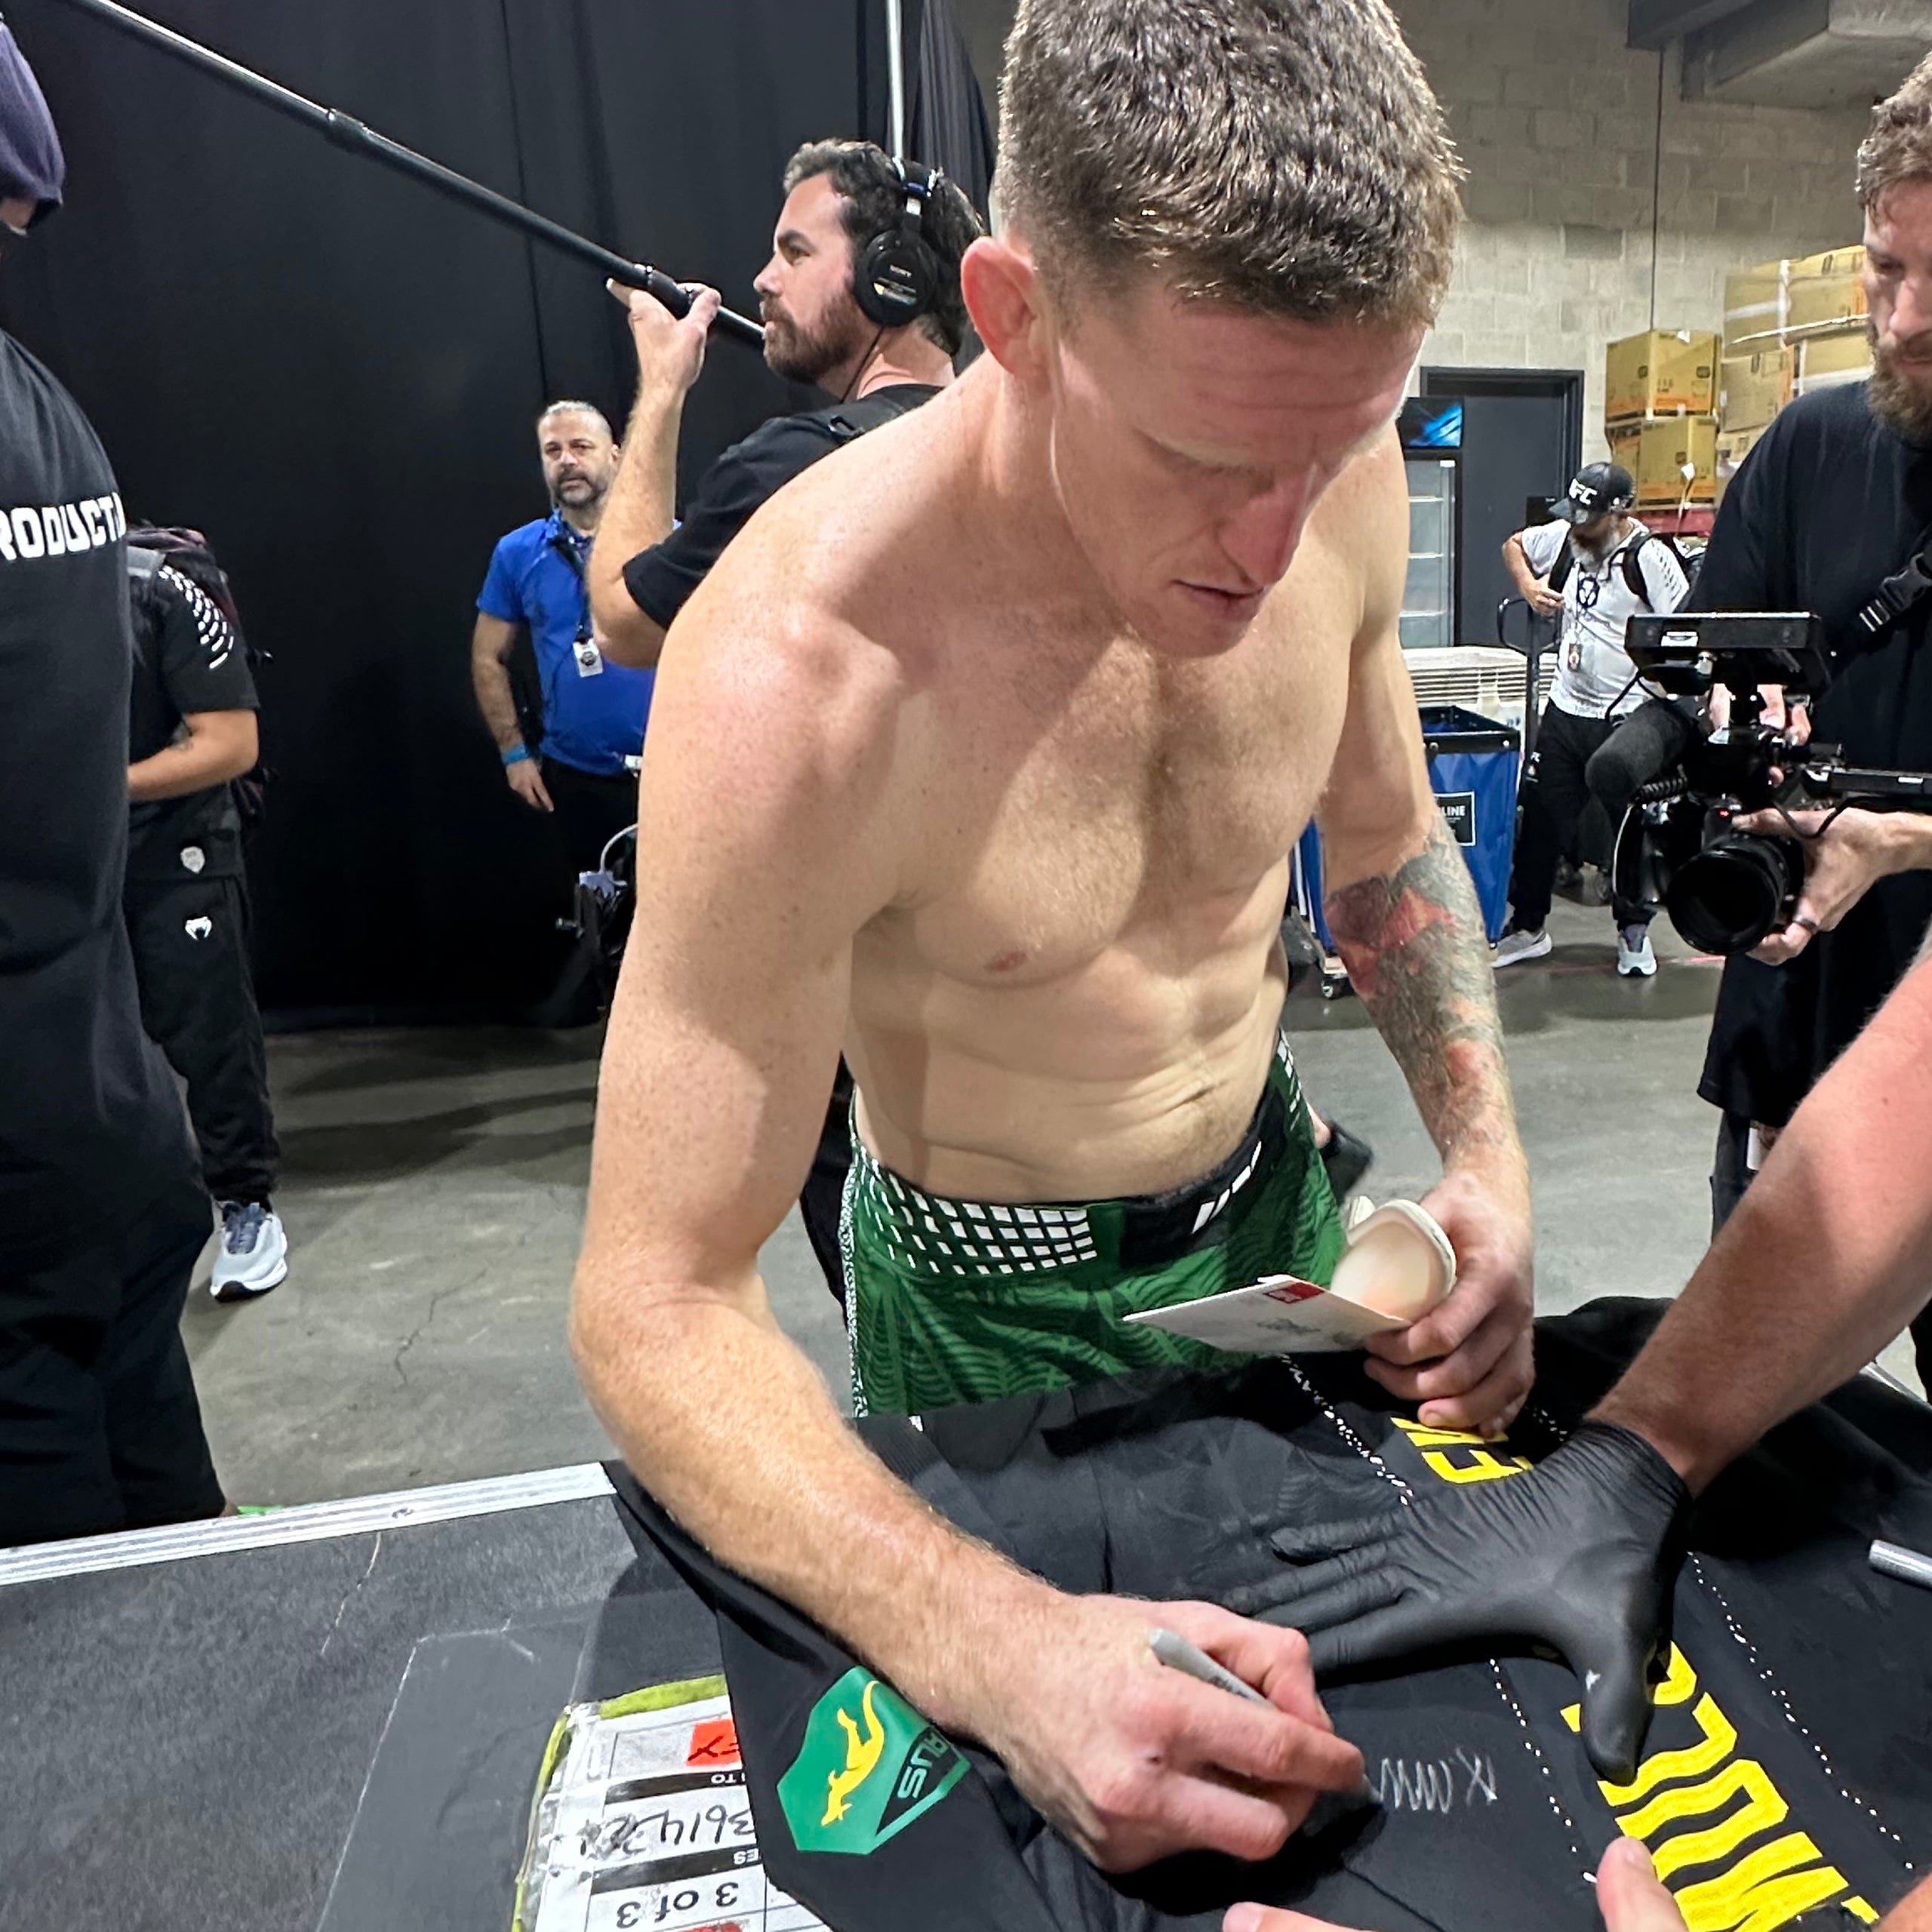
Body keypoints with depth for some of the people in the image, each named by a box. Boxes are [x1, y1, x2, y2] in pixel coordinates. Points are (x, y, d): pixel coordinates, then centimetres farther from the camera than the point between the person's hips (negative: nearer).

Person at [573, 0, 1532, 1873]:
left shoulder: (1337, 483, -17)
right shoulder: (800, 670, -34)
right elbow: (653, 1311, -30)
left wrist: (1484, 1152, -12)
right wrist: (1004, 1654, -44)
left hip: (1276, 1199, 5)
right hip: (995, 1306, -4)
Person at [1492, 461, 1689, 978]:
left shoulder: (1650, 557, -14)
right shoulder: (1564, 536, 2)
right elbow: (1514, 545, 23)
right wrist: (1528, 585, 4)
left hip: (1627, 718, -5)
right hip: (1565, 708, 5)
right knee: (1540, 820, 8)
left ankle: (1634, 931, 21)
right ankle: (1528, 926, 22)